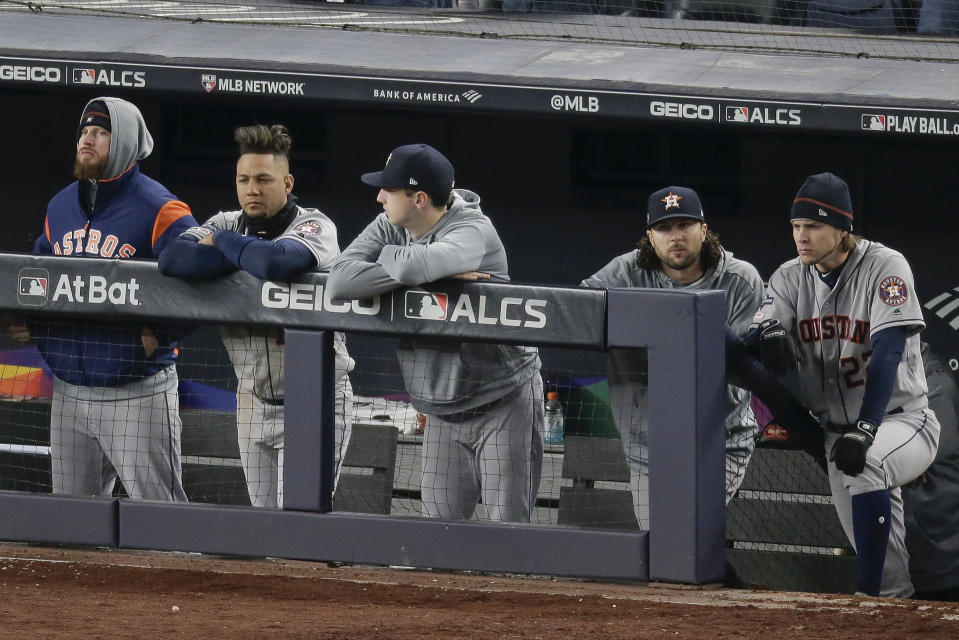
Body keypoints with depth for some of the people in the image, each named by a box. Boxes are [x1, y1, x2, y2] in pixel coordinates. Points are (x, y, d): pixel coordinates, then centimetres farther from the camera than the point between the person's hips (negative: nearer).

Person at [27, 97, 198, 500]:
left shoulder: (158, 210, -10)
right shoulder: (59, 208, 13)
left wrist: (159, 336, -20)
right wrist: (28, 321, 9)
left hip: (137, 394, -7)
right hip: (69, 393, 7)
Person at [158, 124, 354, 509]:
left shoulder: (315, 227, -11)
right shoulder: (229, 224, 5)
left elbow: (277, 261, -33)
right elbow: (173, 260, -13)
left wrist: (222, 243, -14)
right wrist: (249, 258, -18)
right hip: (253, 401, 6)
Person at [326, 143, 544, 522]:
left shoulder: (473, 232, -19)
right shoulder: (390, 227, 1)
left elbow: (411, 265, -39)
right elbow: (340, 281, -16)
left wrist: (385, 254, -13)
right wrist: (437, 272, -22)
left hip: (502, 403, -6)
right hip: (443, 412, 6)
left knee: (508, 531, -7)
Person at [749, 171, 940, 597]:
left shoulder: (885, 267, -12)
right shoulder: (790, 278, 5)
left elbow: (887, 352, -23)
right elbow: (752, 342, -5)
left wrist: (865, 430, -34)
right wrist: (768, 333, -32)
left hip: (902, 421, -6)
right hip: (837, 430, 6)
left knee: (866, 463, -37)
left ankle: (870, 597, -34)